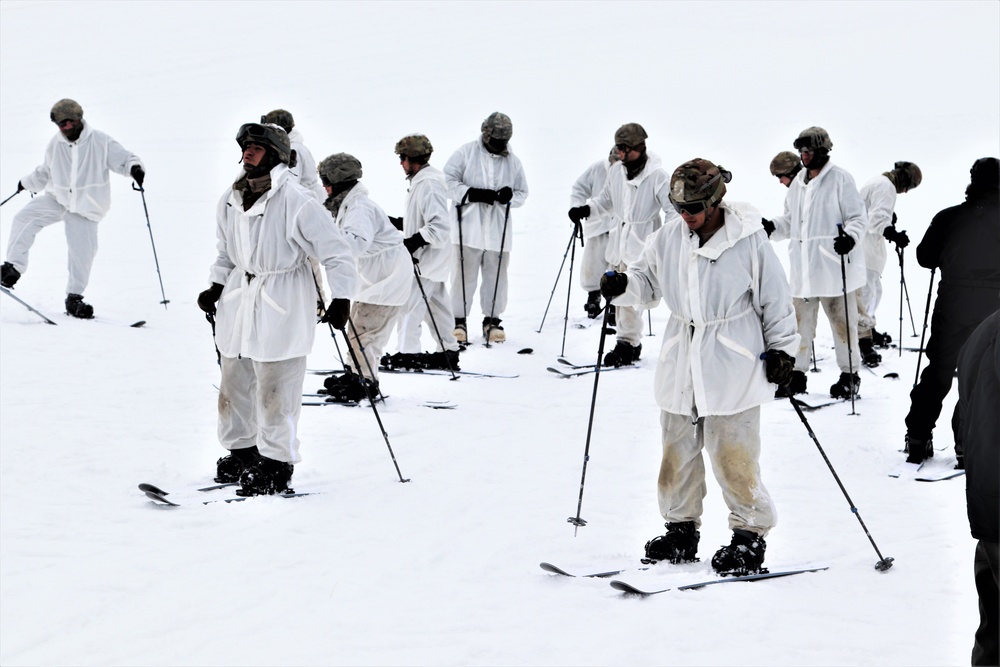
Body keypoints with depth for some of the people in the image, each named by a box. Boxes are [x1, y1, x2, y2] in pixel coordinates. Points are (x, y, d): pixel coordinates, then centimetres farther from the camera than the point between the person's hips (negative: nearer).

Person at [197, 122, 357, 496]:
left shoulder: (297, 202, -15)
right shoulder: (230, 201, 6)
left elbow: (336, 253, -11)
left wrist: (341, 298, -17)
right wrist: (216, 287, 11)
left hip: (282, 310, -7)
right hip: (239, 302, 7)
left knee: (274, 391, -5)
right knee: (234, 384, 13)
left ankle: (276, 464, 7)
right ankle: (241, 450, 29)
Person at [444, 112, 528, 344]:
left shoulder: (513, 161, 9)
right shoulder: (466, 153, 0)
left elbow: (522, 193, 16)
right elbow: (447, 181, -3)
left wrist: (510, 196, -8)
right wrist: (472, 194, -16)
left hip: (498, 231, 3)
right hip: (469, 227, -3)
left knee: (496, 275, 7)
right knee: (464, 274, -1)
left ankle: (492, 320, 18)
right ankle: (459, 320, 8)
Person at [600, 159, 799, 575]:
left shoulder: (748, 240, -9)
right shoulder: (668, 238, 2)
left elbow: (775, 299, -1)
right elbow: (647, 280, 16)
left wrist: (781, 349, -2)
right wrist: (622, 285, -5)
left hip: (733, 370, -5)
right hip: (681, 368, 5)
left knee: (733, 457, -5)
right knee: (677, 452, 11)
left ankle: (749, 534, 9)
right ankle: (681, 528, 25)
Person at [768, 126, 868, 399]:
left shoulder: (840, 179, -7)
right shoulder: (797, 183, 14)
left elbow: (858, 217, -7)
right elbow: (790, 221, 22)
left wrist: (850, 236, -25)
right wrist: (773, 226, 3)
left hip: (834, 267, -6)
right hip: (802, 267, 6)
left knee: (842, 321, 3)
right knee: (800, 321, 8)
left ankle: (849, 374, 15)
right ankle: (797, 374, 18)